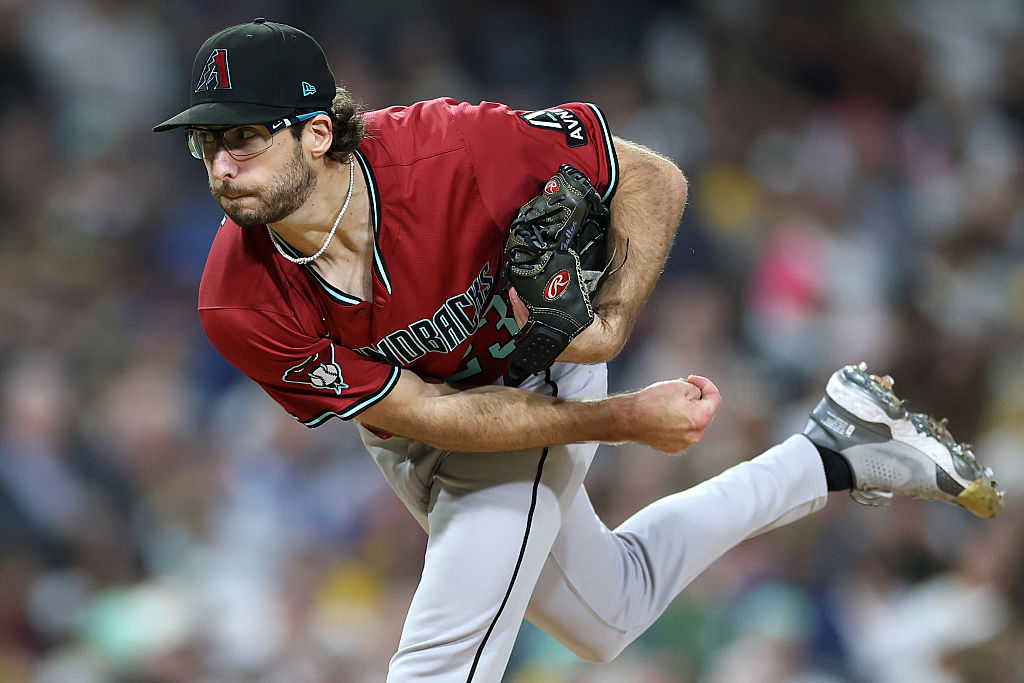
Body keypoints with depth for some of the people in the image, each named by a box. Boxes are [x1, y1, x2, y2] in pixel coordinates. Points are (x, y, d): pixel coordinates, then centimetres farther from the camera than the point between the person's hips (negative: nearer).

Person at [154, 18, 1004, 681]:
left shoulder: (448, 151, -35)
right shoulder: (241, 305, -30)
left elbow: (653, 180, -21)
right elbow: (426, 413, -26)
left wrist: (612, 321, -36)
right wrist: (624, 420, -29)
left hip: (539, 376, -4)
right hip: (413, 442, 4)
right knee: (612, 614, 25)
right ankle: (831, 456, 39)